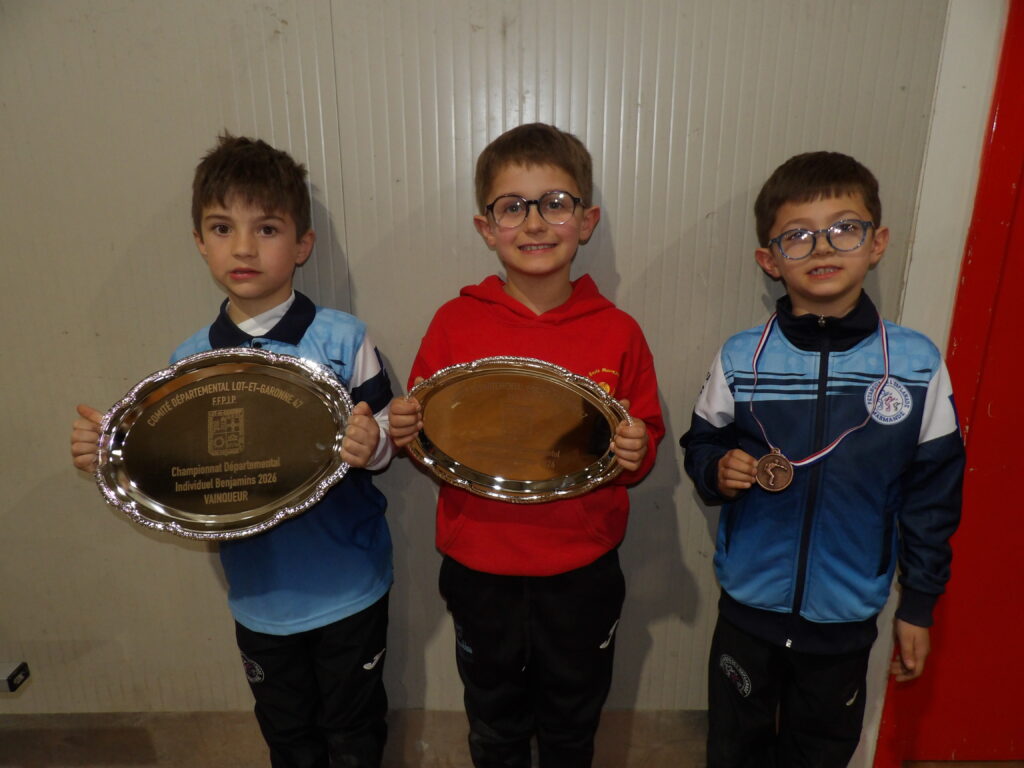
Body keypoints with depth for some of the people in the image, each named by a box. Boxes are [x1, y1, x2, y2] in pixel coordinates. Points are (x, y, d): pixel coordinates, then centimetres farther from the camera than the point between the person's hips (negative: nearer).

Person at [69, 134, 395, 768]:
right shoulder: (190, 360, -4)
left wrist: (371, 444, -32)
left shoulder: (342, 339, -14)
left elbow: (388, 434, -10)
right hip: (259, 595, 3)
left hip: (348, 588, -3)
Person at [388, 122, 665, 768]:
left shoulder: (618, 333, -9)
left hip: (582, 572, 0)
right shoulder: (455, 323, -9)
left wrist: (636, 453, -22)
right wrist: (405, 431, -22)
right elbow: (428, 440, 0)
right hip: (480, 568, 1)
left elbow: (646, 440, 0)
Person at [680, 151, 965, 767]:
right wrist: (719, 470, -21)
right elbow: (701, 444, 2)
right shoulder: (741, 359, -13)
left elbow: (932, 492, -2)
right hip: (750, 605, 0)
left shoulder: (917, 364, -11)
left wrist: (919, 605, 4)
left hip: (848, 615, 0)